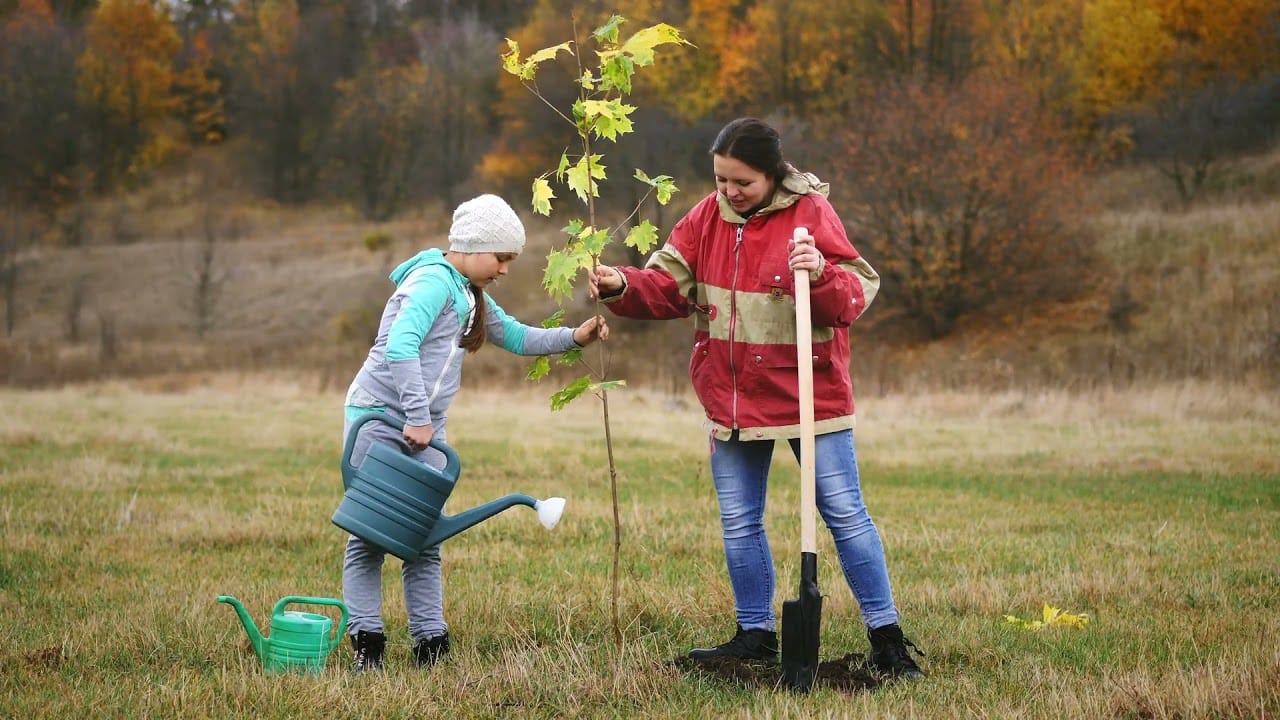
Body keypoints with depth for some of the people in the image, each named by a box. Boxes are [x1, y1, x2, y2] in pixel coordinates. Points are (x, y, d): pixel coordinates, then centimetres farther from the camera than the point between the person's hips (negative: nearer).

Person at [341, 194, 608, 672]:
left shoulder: (471, 297, 17)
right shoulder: (433, 281, -13)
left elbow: (516, 337, 27)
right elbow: (400, 349, -25)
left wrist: (574, 337, 13)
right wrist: (418, 417, -25)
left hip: (424, 429, 9)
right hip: (379, 417, -9)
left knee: (426, 539, 7)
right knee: (369, 536, -4)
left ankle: (431, 645, 11)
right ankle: (366, 643, -1)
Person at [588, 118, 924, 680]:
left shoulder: (810, 213, -11)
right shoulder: (707, 217, 3)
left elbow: (855, 297, -14)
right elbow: (668, 286, 1)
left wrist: (821, 274, -34)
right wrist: (622, 286, -18)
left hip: (807, 395, -5)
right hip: (731, 397, 5)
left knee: (845, 513, -1)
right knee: (738, 523, 11)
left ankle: (886, 638, 8)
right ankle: (755, 634, 25)